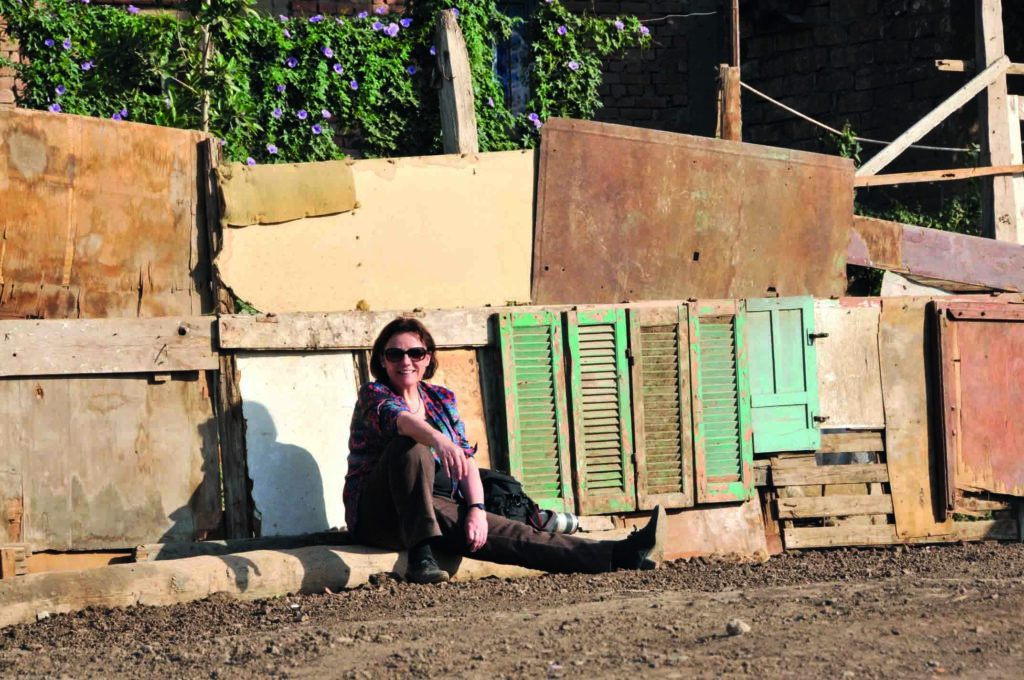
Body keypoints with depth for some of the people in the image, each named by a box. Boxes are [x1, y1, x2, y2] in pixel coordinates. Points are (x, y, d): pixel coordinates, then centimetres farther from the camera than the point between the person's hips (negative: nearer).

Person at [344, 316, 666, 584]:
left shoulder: (442, 400, 14)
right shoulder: (373, 394, -4)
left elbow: (466, 459, 4)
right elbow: (399, 419, -28)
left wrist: (477, 508, -15)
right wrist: (438, 440, -49)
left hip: (437, 509, 5)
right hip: (378, 511, -5)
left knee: (506, 532, -18)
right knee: (410, 445, -32)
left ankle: (620, 554, -31)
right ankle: (420, 555, -42)